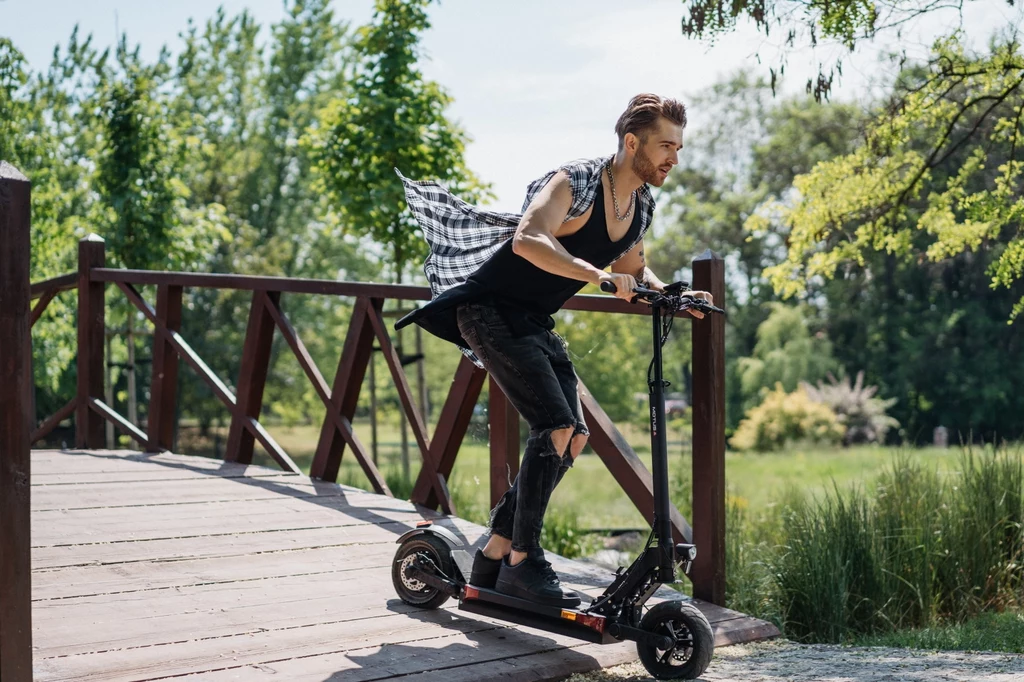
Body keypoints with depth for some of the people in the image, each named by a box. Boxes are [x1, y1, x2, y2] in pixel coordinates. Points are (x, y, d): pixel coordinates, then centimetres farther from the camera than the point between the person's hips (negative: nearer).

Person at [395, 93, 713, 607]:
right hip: (491, 310, -9)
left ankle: (493, 556, 14)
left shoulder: (642, 204, 5)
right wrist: (598, 275, -46)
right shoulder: (575, 183, -21)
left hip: (534, 323, 9)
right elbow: (528, 241, -38)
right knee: (556, 428, -20)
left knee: (573, 438, 4)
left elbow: (631, 268, 21)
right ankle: (522, 564, -10)